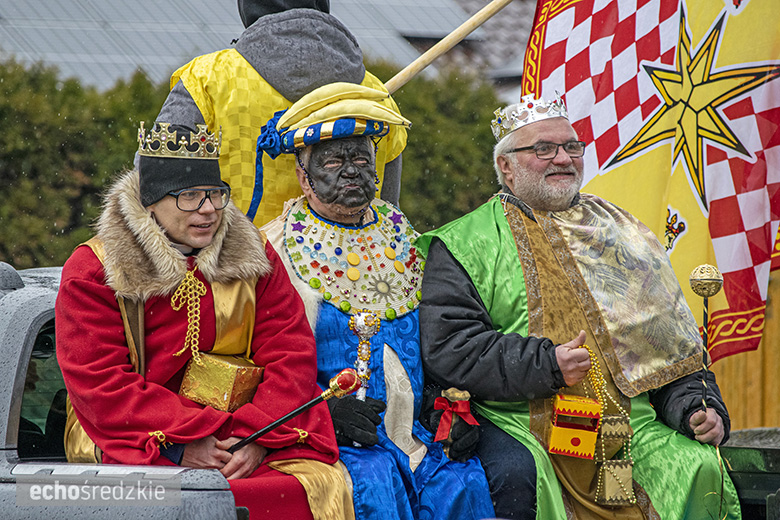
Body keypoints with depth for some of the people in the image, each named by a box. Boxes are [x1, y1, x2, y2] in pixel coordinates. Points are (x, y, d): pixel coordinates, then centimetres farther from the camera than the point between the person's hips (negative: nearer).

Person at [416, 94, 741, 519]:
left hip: (630, 419, 4)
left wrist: (695, 407, 3)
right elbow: (446, 348, -6)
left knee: (700, 470, -21)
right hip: (516, 421, -4)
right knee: (515, 475, -36)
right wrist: (546, 365, -15)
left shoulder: (618, 232, 22)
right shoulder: (465, 245, 7)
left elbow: (670, 340, 22)